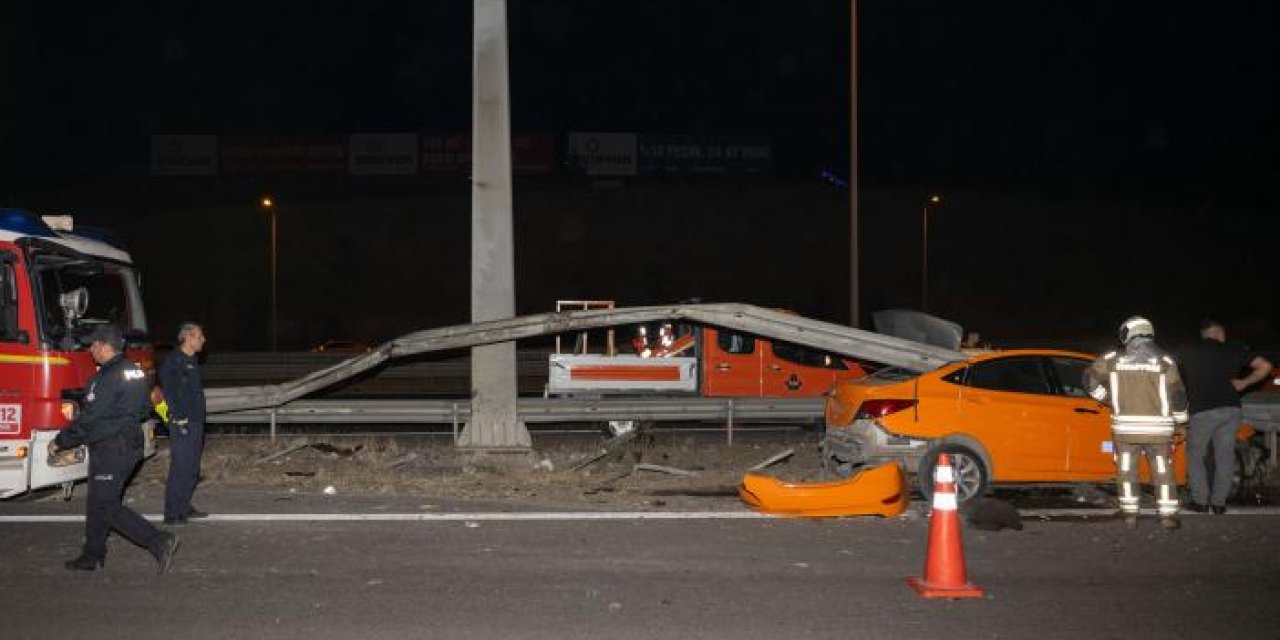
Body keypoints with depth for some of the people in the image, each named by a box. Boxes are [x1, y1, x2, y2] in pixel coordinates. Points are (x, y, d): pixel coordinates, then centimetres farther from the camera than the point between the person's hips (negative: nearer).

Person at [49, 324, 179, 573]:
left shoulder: (109, 377, -20)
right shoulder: (134, 371, 10)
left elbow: (89, 419, -19)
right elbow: (145, 409, 19)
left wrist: (60, 442, -9)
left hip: (111, 450, -10)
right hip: (130, 445, 10)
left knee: (106, 505, -7)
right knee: (97, 502, 18)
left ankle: (160, 541, -14)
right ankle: (93, 555, 26)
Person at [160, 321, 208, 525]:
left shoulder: (192, 361, 17)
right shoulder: (173, 361, -11)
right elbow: (168, 392, -17)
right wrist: (180, 418, -20)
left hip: (196, 422, 9)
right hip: (182, 424, -9)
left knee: (192, 468, 14)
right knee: (180, 468, -9)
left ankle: (184, 507, 23)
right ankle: (172, 513, -6)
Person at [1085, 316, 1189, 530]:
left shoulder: (1114, 359, 3)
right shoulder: (1164, 360, 0)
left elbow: (1090, 379, 9)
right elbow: (1177, 395, 0)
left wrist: (1107, 396, 20)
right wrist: (1180, 420, 14)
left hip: (1125, 426, 0)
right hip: (1158, 427, 0)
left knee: (1126, 470, 11)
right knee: (1163, 472, 9)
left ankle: (1130, 514, 8)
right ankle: (1168, 515, 6)